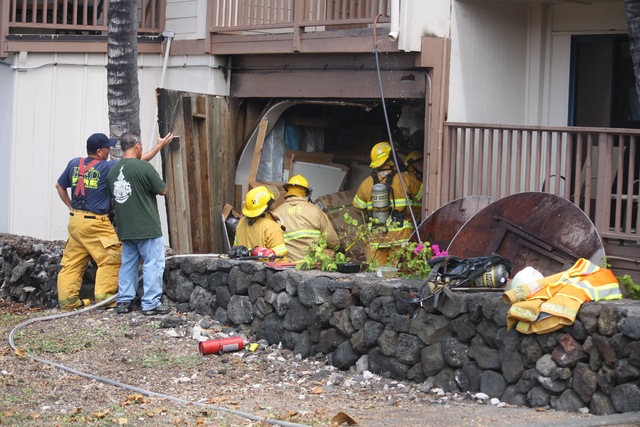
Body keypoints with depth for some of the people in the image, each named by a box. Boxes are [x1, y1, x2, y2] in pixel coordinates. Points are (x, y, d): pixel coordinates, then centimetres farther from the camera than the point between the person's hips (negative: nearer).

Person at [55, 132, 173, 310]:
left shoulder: (74, 164, 6)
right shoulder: (107, 167, -9)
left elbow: (59, 186, 18)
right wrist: (159, 145, 6)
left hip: (75, 220, 7)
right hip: (95, 224, -7)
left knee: (72, 262, 9)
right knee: (111, 259, 1)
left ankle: (68, 300, 9)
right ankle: (103, 298, -3)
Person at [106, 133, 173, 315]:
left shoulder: (113, 171, 5)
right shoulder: (144, 167, -14)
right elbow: (163, 190, -7)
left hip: (125, 229, 6)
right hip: (147, 228, -6)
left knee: (128, 264, 15)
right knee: (153, 264, 1)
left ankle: (124, 301, 15)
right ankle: (151, 303, 1)